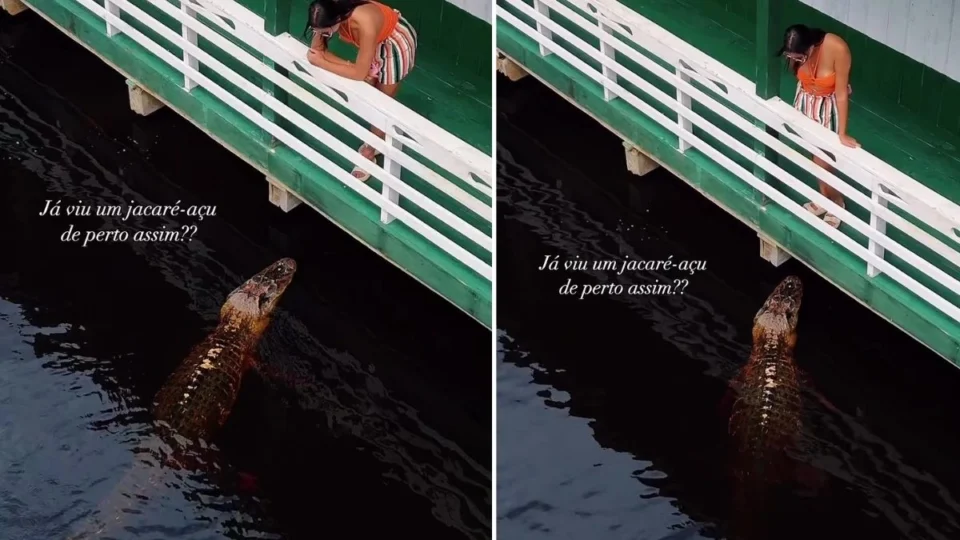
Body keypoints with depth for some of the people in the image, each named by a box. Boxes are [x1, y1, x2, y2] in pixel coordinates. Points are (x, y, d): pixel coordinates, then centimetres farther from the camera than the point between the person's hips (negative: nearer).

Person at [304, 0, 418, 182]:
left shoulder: (365, 24, -45)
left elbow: (360, 73, -36)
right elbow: (317, 49, -15)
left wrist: (322, 63, -30)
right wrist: (348, 66, -27)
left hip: (396, 44, -6)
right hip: (377, 41, 6)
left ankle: (369, 153, 24)